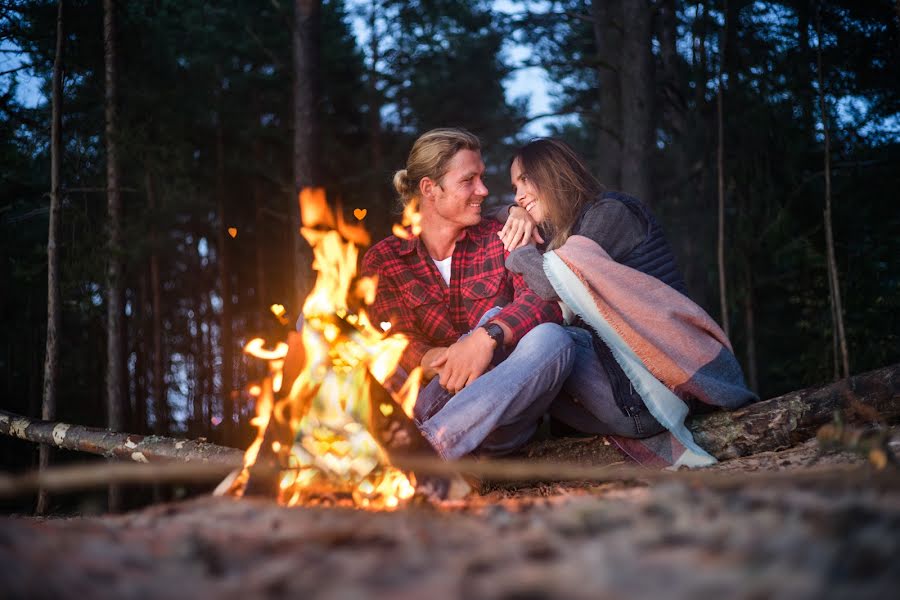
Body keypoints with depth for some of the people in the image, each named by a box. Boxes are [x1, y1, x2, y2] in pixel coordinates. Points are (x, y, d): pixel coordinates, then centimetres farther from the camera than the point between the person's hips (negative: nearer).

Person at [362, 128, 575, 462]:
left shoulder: (500, 239, 10)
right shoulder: (383, 259, 8)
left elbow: (545, 300, -8)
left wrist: (487, 337, -28)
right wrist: (432, 361, -29)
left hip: (495, 419, 0)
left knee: (552, 339, -31)